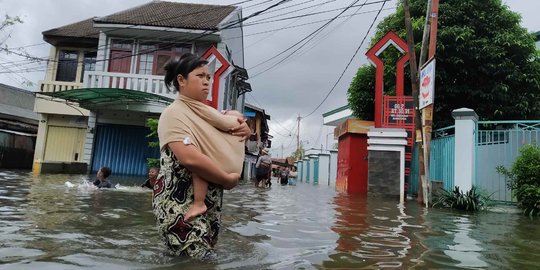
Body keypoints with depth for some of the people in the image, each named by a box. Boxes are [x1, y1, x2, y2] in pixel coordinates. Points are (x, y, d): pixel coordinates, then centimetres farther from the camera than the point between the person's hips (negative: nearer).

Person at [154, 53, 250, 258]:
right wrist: (227, 179, -17)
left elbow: (229, 141, 24)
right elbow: (190, 158, -26)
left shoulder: (207, 114, 14)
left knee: (205, 256, 14)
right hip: (180, 203, -8)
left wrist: (245, 130, 1)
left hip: (210, 204, 8)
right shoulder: (174, 113, -10)